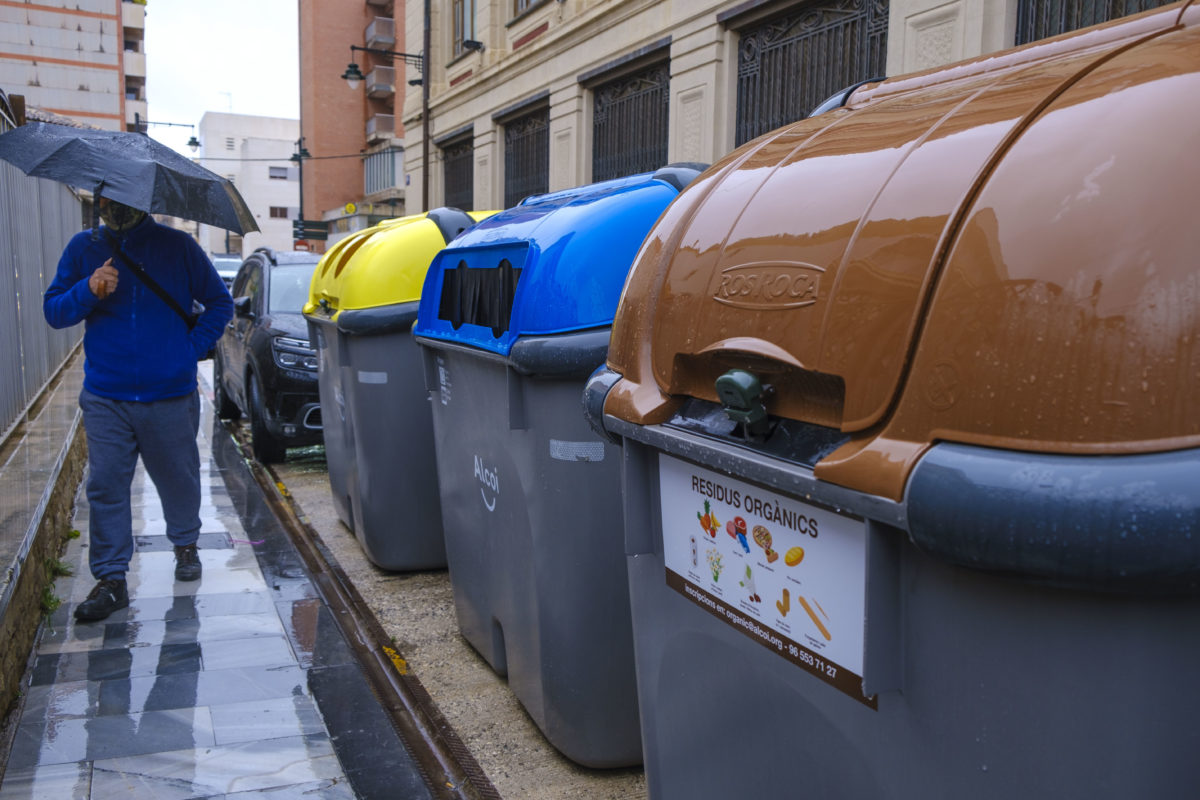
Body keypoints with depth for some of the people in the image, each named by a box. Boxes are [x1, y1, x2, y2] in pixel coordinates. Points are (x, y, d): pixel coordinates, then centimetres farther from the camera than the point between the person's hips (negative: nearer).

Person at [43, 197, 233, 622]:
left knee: (178, 477, 12)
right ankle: (110, 579, 8)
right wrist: (88, 291, -15)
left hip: (171, 395, -1)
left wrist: (193, 347, -4)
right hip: (105, 399, 1)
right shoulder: (83, 248, 6)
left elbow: (220, 302, 7)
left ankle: (185, 544, 36)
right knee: (105, 485, -1)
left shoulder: (177, 246, 2)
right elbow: (53, 311, 5)